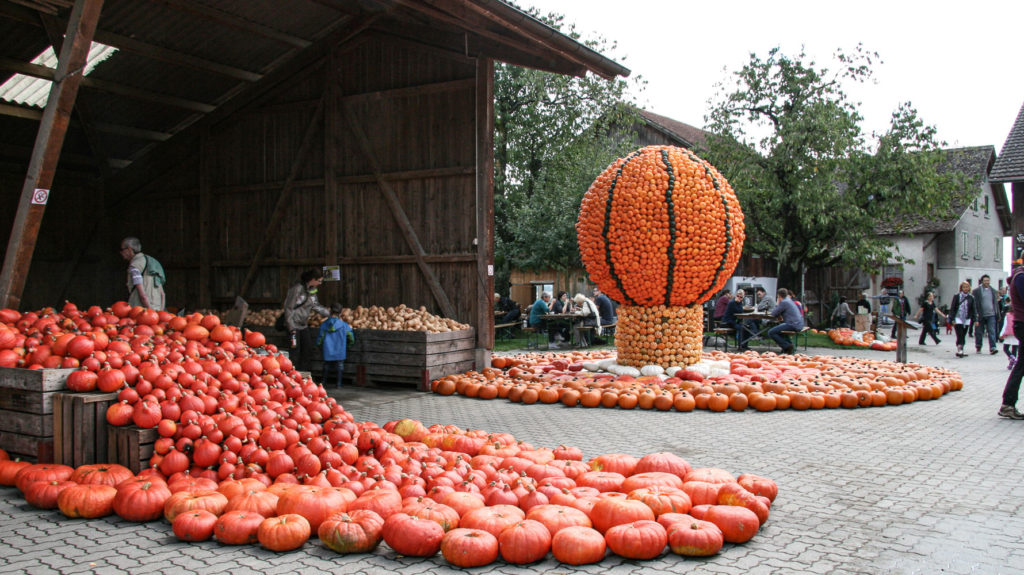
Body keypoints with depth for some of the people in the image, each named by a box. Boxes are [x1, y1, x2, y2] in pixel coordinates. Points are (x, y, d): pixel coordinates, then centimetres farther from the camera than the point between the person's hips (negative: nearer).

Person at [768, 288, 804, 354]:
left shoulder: (783, 302, -12)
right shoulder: (789, 300, 18)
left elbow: (773, 314, -10)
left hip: (793, 325, -10)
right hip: (798, 324, 10)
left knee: (771, 332, -14)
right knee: (778, 327, 33)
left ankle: (787, 346, -12)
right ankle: (789, 344, 23)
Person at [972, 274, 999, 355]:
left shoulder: (993, 290, 11)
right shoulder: (976, 291, -1)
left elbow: (996, 302, 15)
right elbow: (974, 303, -4)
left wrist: (997, 314, 11)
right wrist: (976, 314, -12)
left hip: (991, 315, 2)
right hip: (981, 315, -2)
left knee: (992, 331, -8)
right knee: (979, 332, 7)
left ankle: (992, 348, -11)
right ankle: (978, 347, 23)